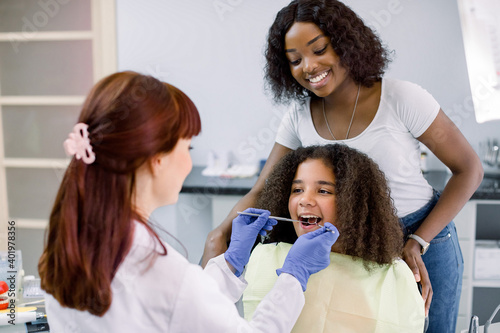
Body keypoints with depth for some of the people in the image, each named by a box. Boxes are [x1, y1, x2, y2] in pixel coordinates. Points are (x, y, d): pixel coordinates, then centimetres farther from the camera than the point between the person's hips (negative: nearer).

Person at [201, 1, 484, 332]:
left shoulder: (402, 98, -18)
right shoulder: (300, 117, -7)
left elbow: (469, 169, -11)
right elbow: (260, 194, -7)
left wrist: (417, 243, -17)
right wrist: (220, 234, -27)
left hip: (423, 238, -2)